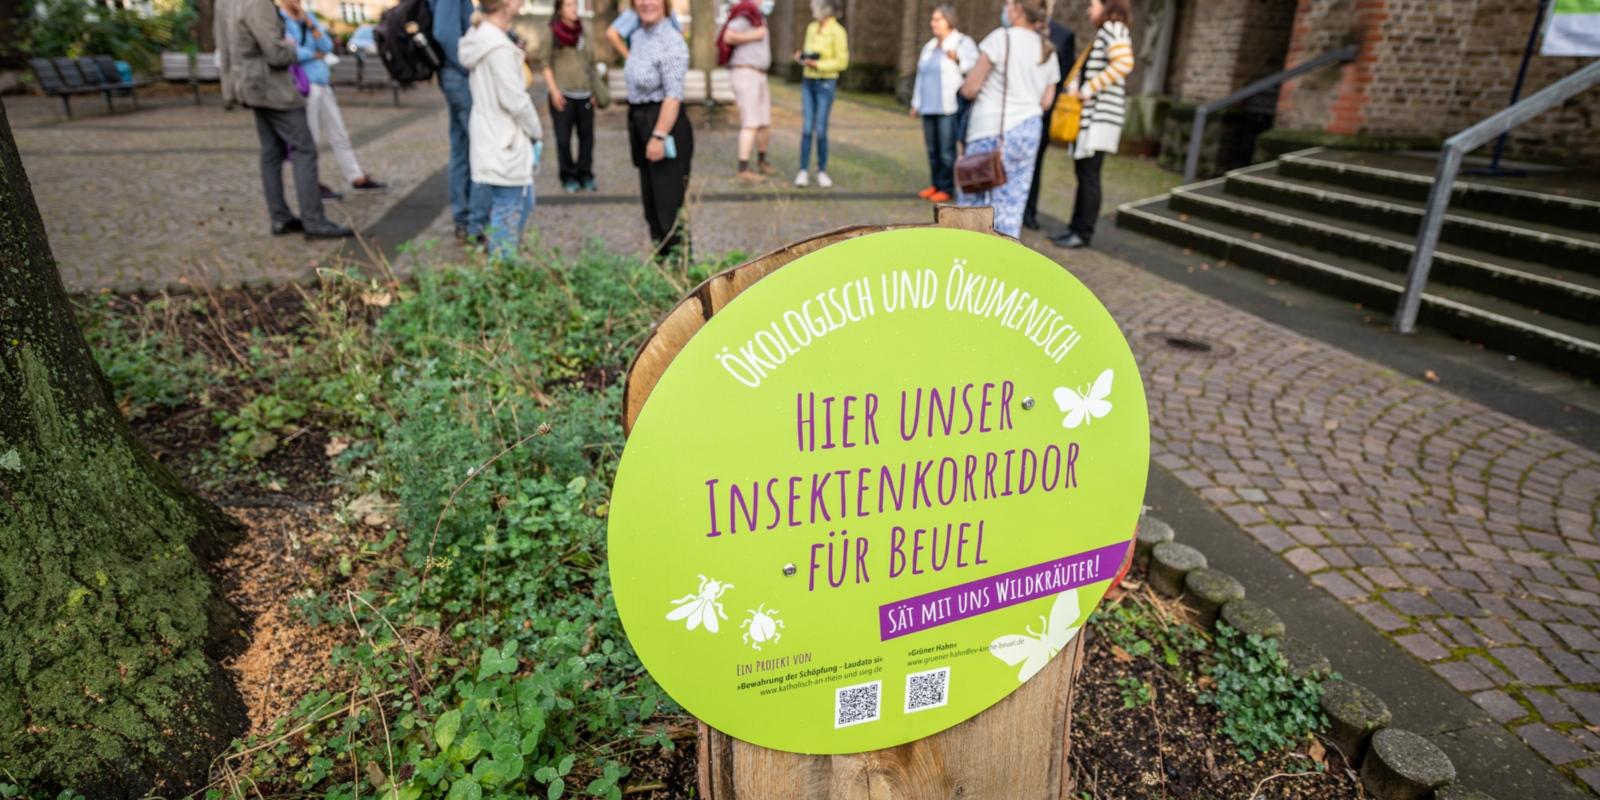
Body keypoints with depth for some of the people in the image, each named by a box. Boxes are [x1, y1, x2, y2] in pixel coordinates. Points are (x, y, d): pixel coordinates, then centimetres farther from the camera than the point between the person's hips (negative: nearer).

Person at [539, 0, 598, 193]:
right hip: (562, 94, -4)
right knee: (563, 138, -1)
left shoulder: (584, 36, 11)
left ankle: (585, 175, 16)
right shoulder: (552, 35, -1)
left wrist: (593, 92, 11)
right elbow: (546, 64, -2)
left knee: (586, 135, 4)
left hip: (584, 94, 4)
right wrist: (554, 90, -10)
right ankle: (569, 177, 10)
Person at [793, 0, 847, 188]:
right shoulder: (811, 28, 9)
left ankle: (822, 172, 10)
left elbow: (842, 63, -13)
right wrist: (800, 55, -5)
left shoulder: (837, 31, -11)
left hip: (826, 85, -5)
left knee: (820, 131, -6)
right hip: (808, 82, 5)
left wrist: (817, 65, -22)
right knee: (806, 129, -4)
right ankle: (803, 172, -1)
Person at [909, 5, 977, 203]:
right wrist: (916, 104, 22)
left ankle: (947, 188, -1)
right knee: (932, 149, 7)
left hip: (949, 108, -7)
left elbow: (974, 68, -11)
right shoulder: (929, 47, 20)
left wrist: (958, 59, -28)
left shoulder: (963, 43, 0)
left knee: (946, 150, -8)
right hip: (929, 107, 7)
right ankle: (936, 184, 16)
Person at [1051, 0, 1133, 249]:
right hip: (1089, 114, 9)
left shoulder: (1113, 28, -6)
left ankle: (1084, 233, -4)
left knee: (1088, 174, -7)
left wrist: (1088, 89, -17)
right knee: (1083, 172, 9)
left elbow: (1124, 63, -20)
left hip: (1100, 115, -9)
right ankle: (1077, 228, 14)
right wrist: (1075, 87, 6)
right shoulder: (1104, 32, 22)